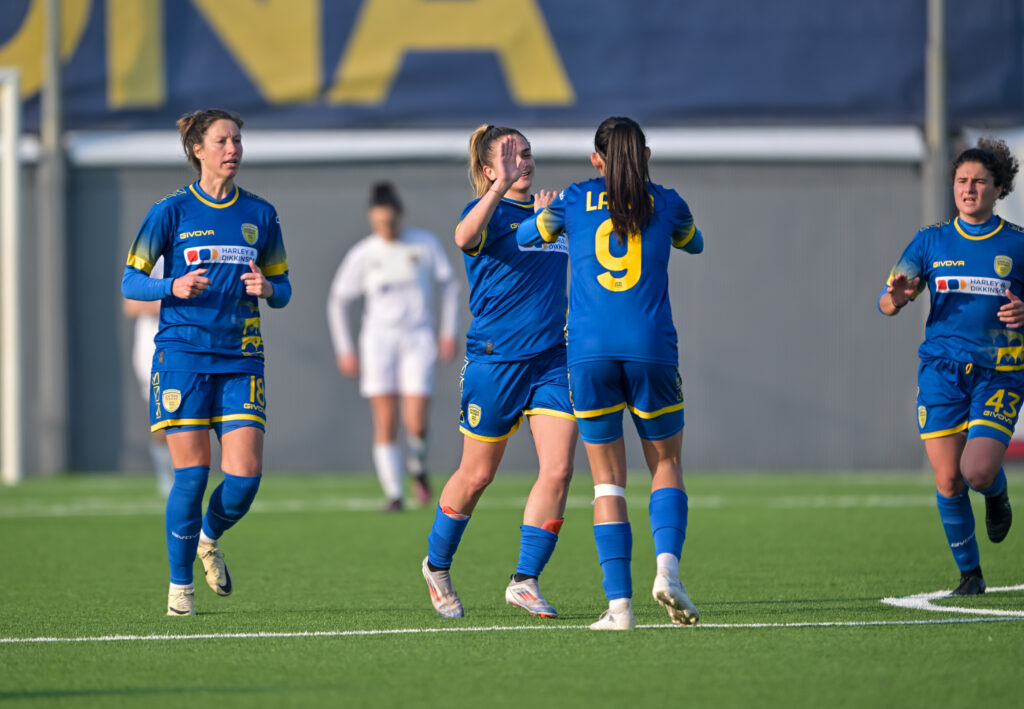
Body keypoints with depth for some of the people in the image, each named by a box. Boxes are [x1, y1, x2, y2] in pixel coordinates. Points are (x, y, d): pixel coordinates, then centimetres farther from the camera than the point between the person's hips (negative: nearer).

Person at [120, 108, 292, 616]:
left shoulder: (260, 215, 9)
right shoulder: (171, 211, 0)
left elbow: (282, 288, 15)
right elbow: (130, 281, 1)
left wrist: (267, 288, -8)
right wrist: (174, 287, -18)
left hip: (240, 360, 3)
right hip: (183, 358, -3)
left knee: (245, 475, -8)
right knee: (192, 473, -7)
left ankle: (209, 539, 25)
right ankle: (180, 584, 10)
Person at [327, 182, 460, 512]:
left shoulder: (425, 244, -1)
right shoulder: (362, 255, -2)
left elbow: (449, 284, 11)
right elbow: (337, 302, 7)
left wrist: (449, 332, 5)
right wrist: (345, 350, 2)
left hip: (419, 339, 0)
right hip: (379, 339, 0)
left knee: (416, 425, -10)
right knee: (385, 426, -9)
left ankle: (417, 466, 22)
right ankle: (393, 494, 0)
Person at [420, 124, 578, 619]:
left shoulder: (545, 211, 14)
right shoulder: (489, 212, -7)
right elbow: (465, 236, -33)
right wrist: (501, 186, -42)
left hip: (551, 358, 5)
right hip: (495, 360, -5)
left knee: (558, 469, -9)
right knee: (477, 474, 7)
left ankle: (525, 581, -2)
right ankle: (437, 565, 30)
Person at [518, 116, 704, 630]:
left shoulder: (575, 201, 6)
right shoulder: (666, 204, 7)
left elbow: (525, 236, 24)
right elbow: (694, 242, 29)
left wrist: (544, 214, 45)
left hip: (589, 353, 0)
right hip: (651, 349, 0)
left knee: (608, 481, 6)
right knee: (666, 463, 15)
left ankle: (619, 602, -4)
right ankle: (667, 565, -10)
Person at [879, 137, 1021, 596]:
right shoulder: (931, 241, 7)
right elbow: (888, 303, 6)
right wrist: (896, 297, -18)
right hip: (942, 368, 2)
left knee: (978, 472, -17)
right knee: (948, 479, -5)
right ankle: (969, 572, 14)